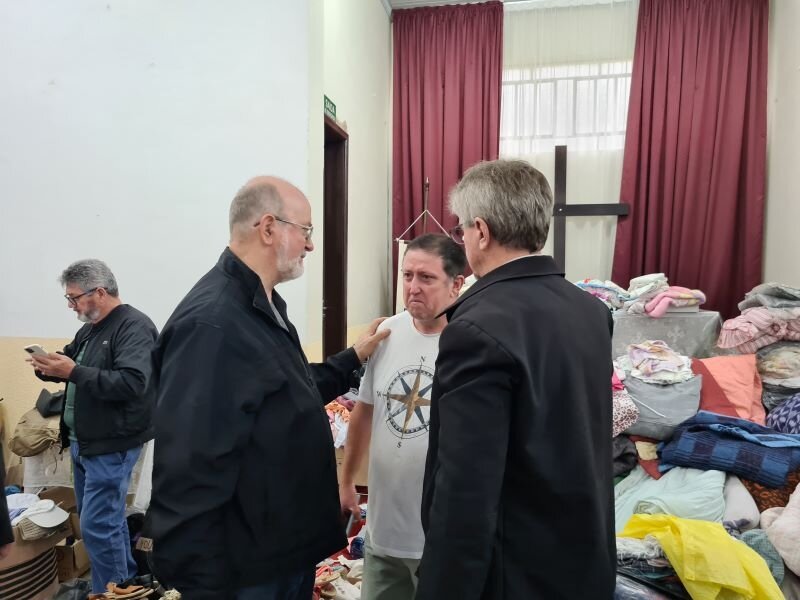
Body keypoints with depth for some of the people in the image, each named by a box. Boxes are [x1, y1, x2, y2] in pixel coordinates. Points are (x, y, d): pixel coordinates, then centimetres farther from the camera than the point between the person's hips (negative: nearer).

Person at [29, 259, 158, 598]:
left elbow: (132, 383, -29)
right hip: (83, 442, 9)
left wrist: (73, 372, -28)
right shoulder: (90, 329, 12)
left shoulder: (134, 326, -17)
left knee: (97, 525, -4)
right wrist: (49, 367, -3)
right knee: (107, 519, 19)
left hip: (111, 446, -9)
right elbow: (70, 363, 20)